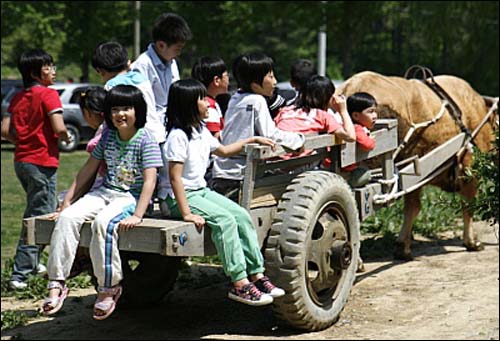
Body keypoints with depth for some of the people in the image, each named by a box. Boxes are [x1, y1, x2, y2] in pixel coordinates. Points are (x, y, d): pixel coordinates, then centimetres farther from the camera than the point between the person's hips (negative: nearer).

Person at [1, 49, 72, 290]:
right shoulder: (48, 94, -11)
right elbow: (59, 129, -20)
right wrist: (67, 138, 0)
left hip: (21, 160, 8)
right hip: (42, 162, -8)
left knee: (36, 213, 23)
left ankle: (33, 262, 34)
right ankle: (20, 274, -5)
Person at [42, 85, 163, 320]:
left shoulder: (145, 140, -9)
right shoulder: (108, 138, 9)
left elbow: (150, 180, -16)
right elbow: (88, 169, 17)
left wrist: (137, 215, -26)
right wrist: (68, 198, 12)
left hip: (132, 196, -6)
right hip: (105, 192, 6)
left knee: (103, 222, -35)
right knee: (67, 217, -19)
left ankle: (108, 287, -19)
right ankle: (57, 283, -16)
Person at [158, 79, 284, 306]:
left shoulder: (201, 131, 11)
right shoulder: (178, 136, -18)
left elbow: (223, 150, 31)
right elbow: (174, 178, -23)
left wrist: (252, 140, 30)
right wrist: (186, 213, -28)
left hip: (201, 191, 9)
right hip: (179, 197, -9)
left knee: (242, 215, -5)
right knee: (225, 220, -26)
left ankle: (256, 274, -2)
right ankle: (239, 283, -23)